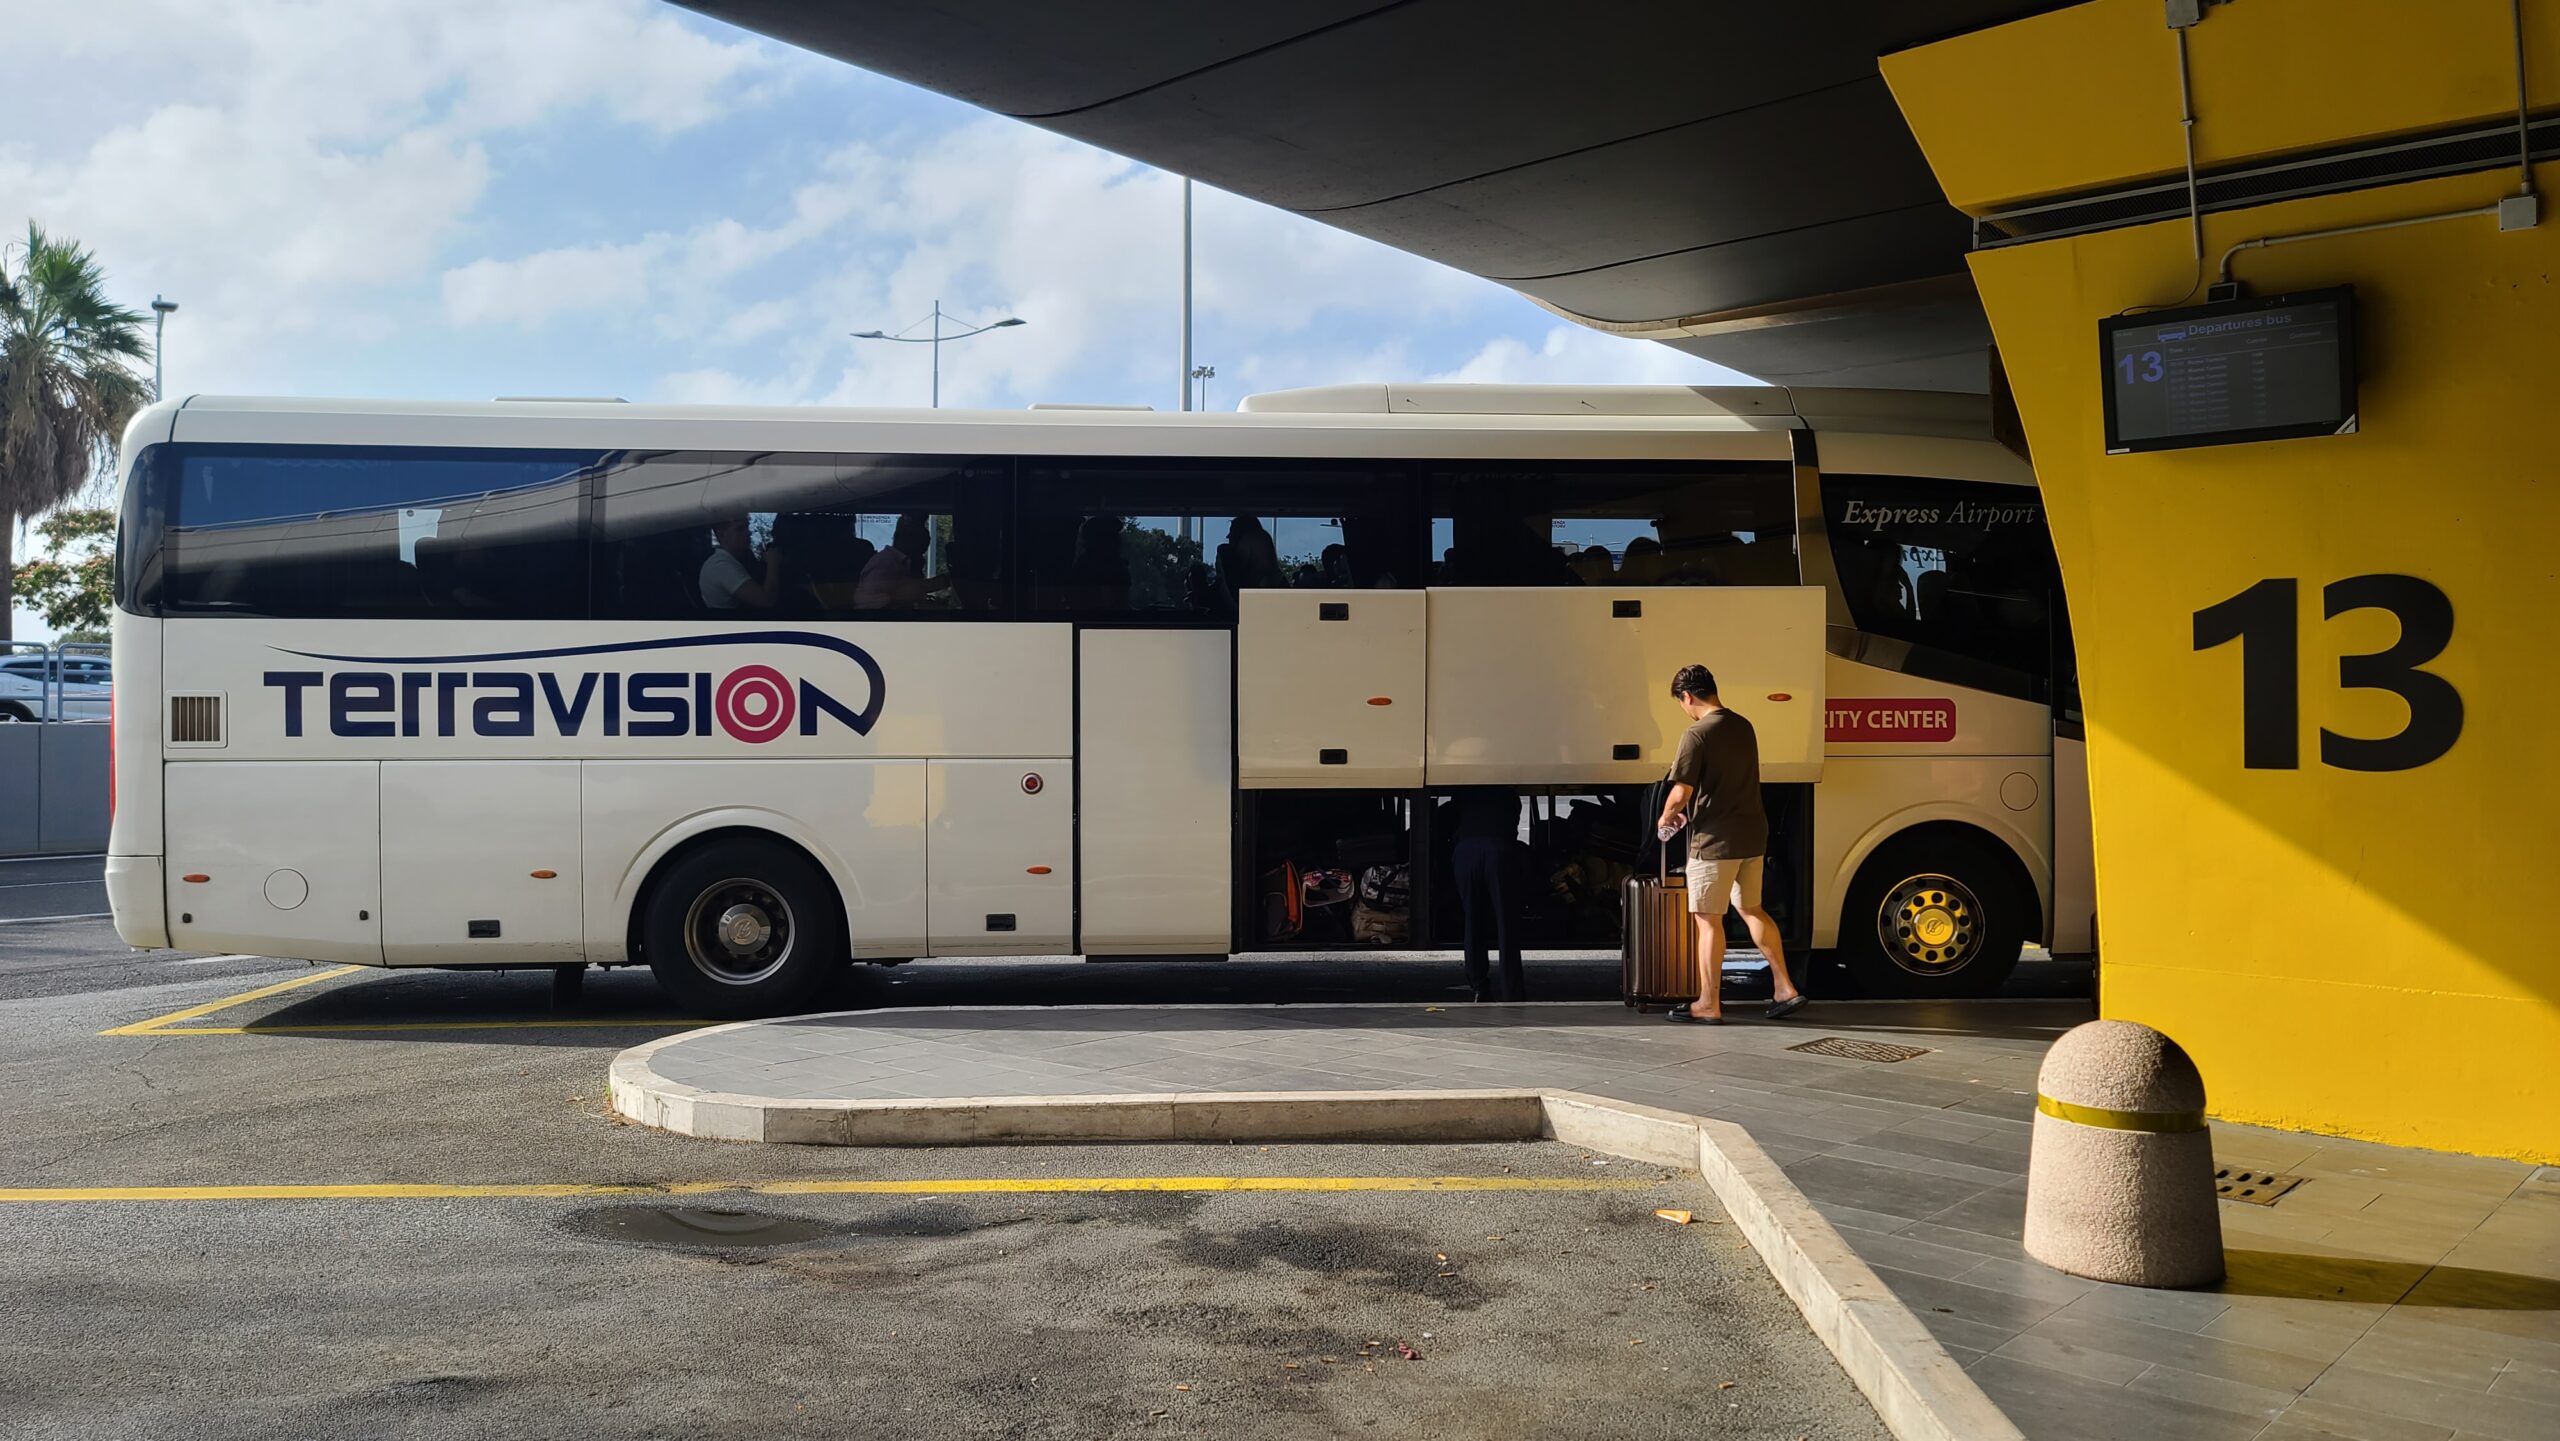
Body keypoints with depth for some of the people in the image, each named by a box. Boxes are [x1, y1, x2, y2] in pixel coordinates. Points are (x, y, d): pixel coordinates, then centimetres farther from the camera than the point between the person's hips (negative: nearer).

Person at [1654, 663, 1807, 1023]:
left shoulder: (1698, 734, -16)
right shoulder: (1743, 726, 9)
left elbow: (1681, 792, -19)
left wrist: (1666, 818, 0)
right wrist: (1685, 763, 26)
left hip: (1715, 840, -8)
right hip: (1752, 834, 8)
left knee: (1709, 919, 2)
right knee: (1752, 909, 19)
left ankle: (1708, 1004, 8)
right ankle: (1785, 989, 18)